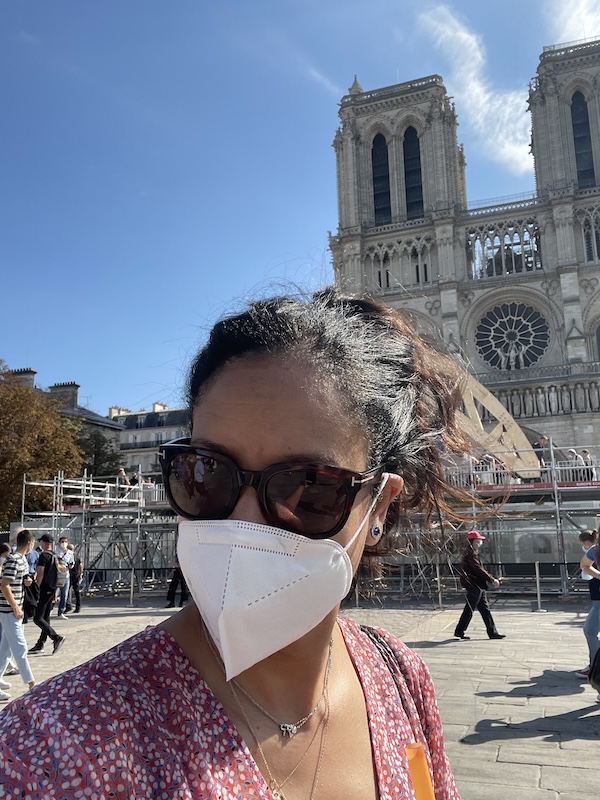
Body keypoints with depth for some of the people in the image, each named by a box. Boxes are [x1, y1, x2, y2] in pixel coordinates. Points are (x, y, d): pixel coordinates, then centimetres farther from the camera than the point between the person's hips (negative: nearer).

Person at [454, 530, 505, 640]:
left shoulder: (474, 553, 16)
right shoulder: (471, 554, -16)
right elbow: (479, 570, -23)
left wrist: (492, 579, 12)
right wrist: (492, 580, -21)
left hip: (478, 586, 10)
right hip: (473, 585, -10)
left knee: (485, 609, 10)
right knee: (470, 609, -2)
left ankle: (492, 632, 13)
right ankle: (459, 631, 8)